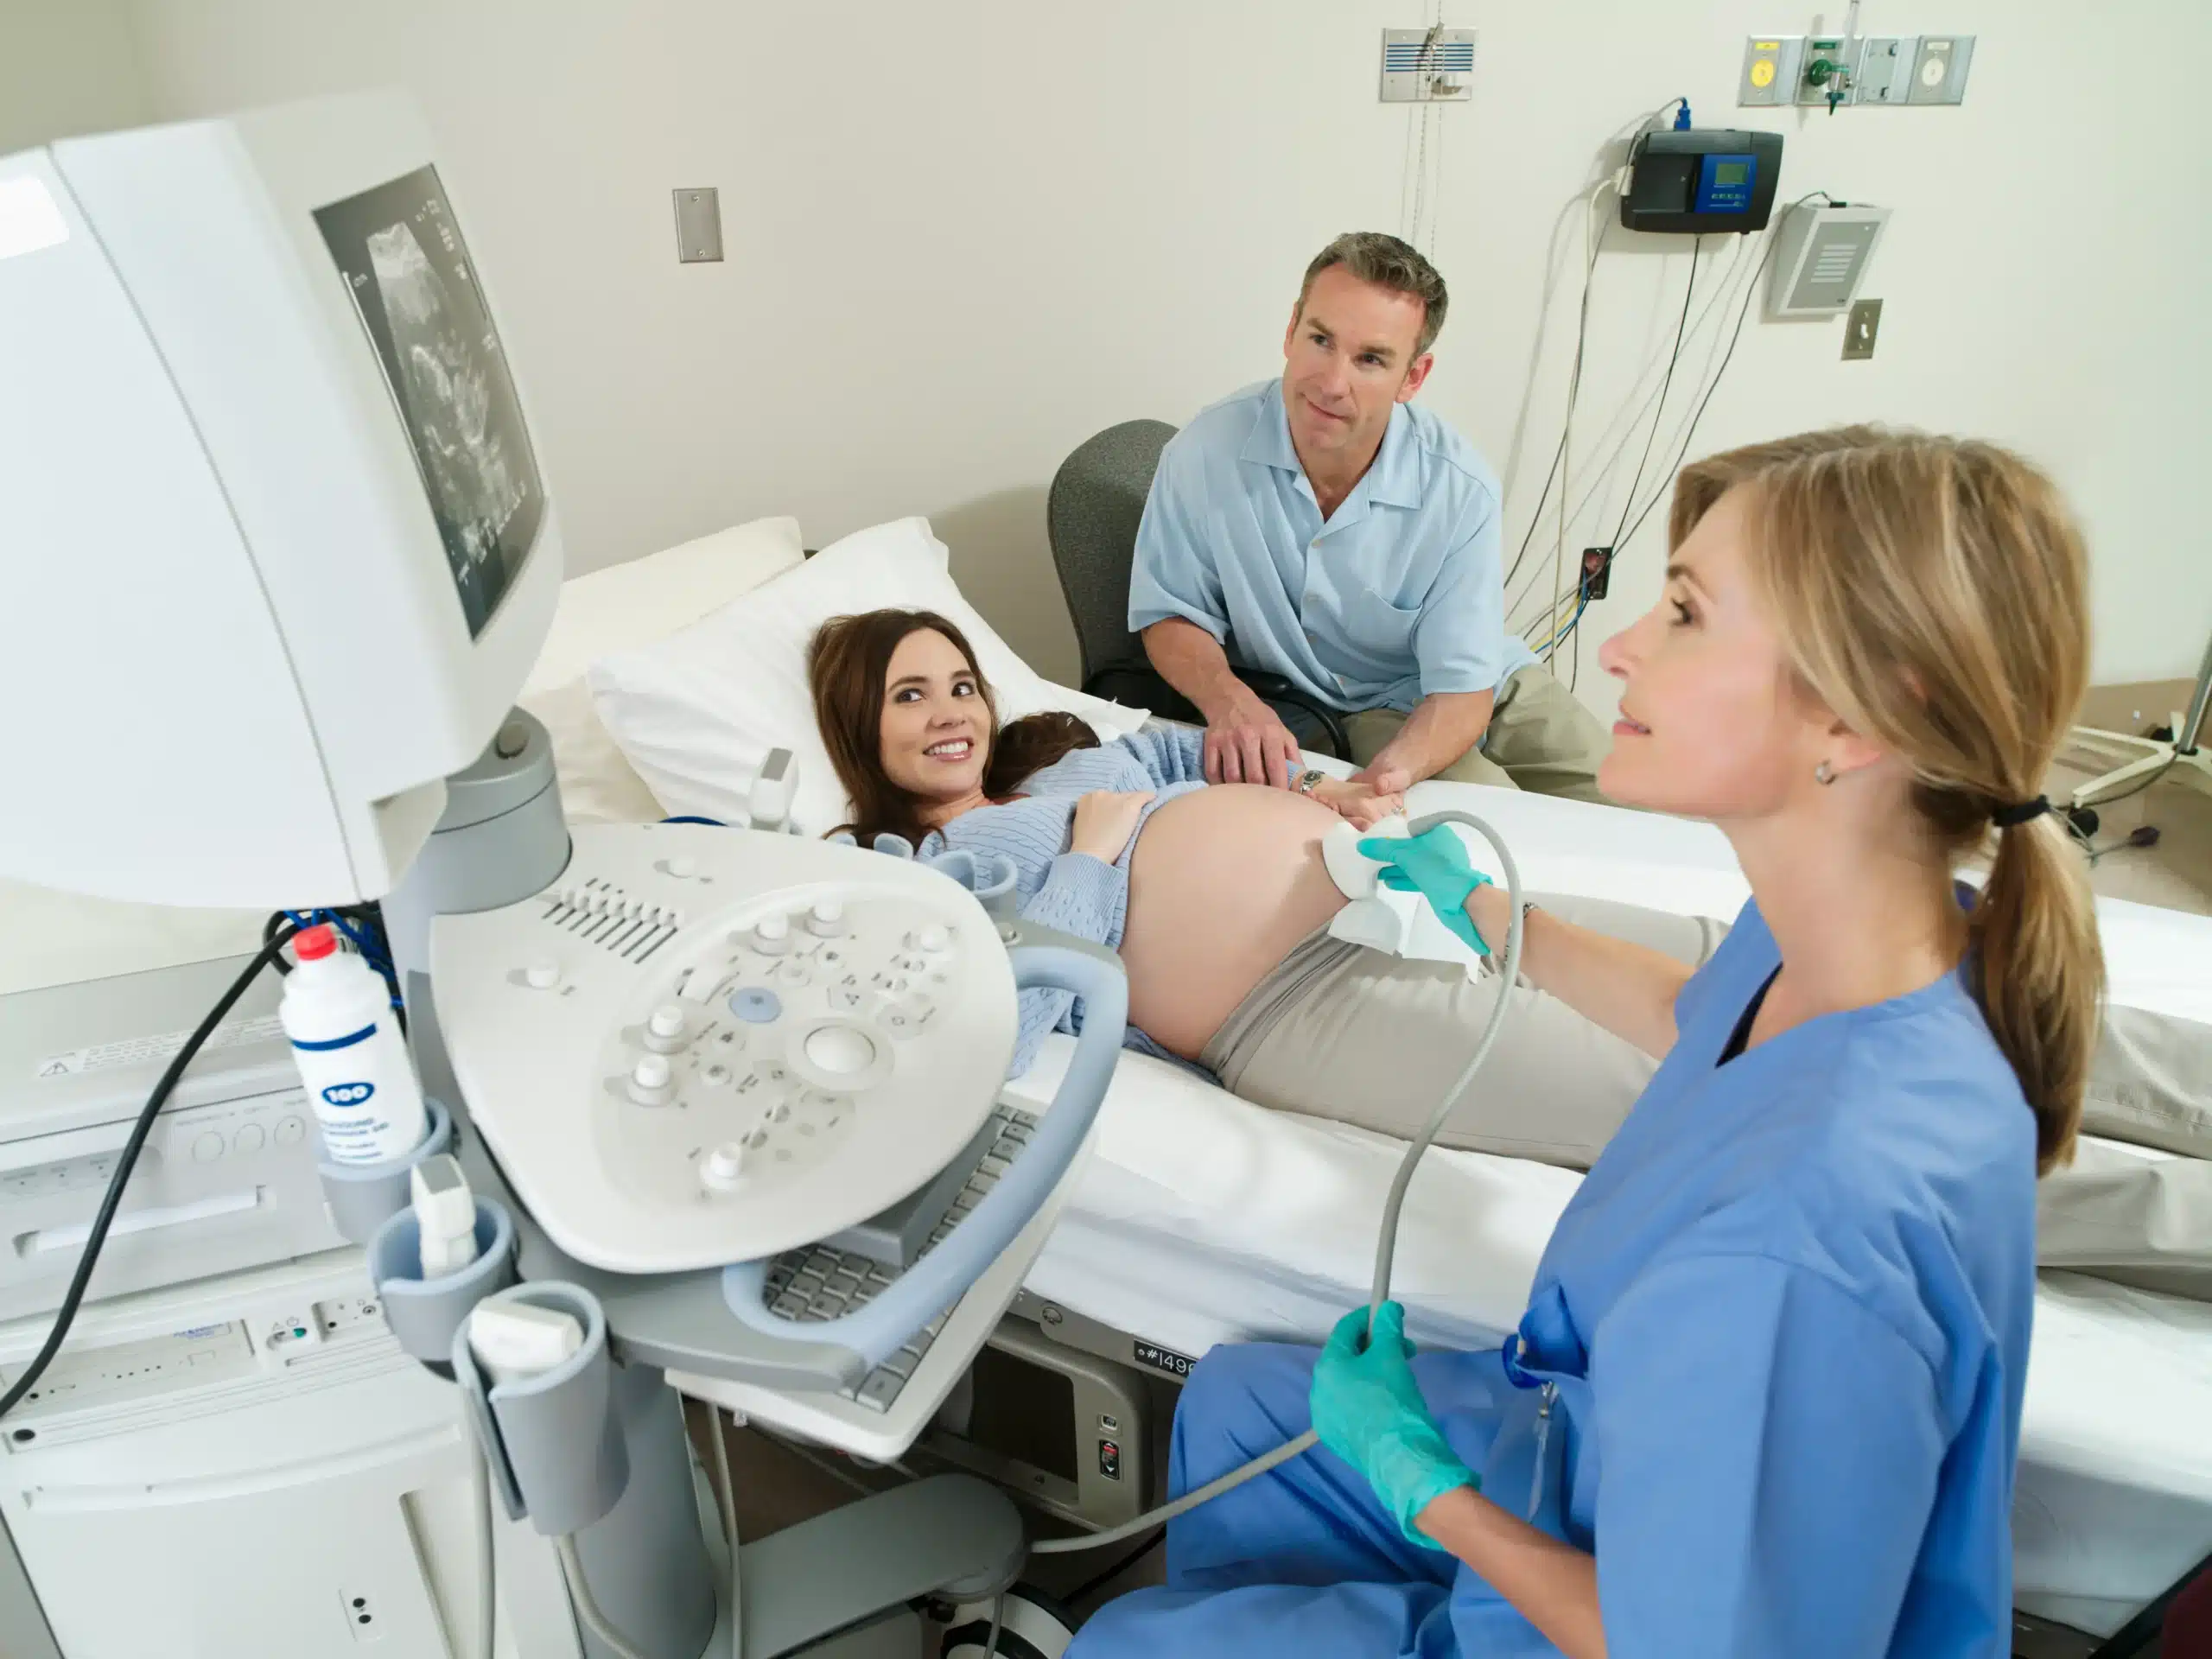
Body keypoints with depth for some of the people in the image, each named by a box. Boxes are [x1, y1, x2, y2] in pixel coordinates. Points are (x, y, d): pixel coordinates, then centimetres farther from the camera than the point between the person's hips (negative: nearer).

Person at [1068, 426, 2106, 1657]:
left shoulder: (1799, 1243, -45)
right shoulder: (1814, 945, -17)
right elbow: (1690, 1020, 9)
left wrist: (1421, 1485, -16)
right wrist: (1477, 905, 19)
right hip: (1608, 1457, 7)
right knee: (1234, 1397, 24)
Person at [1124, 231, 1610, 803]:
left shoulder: (1460, 488, -23)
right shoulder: (1204, 453, -22)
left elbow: (1461, 689, -19)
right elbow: (1171, 615, -8)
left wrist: (1384, 779, -41)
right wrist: (1230, 701, -30)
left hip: (1475, 689, 2)